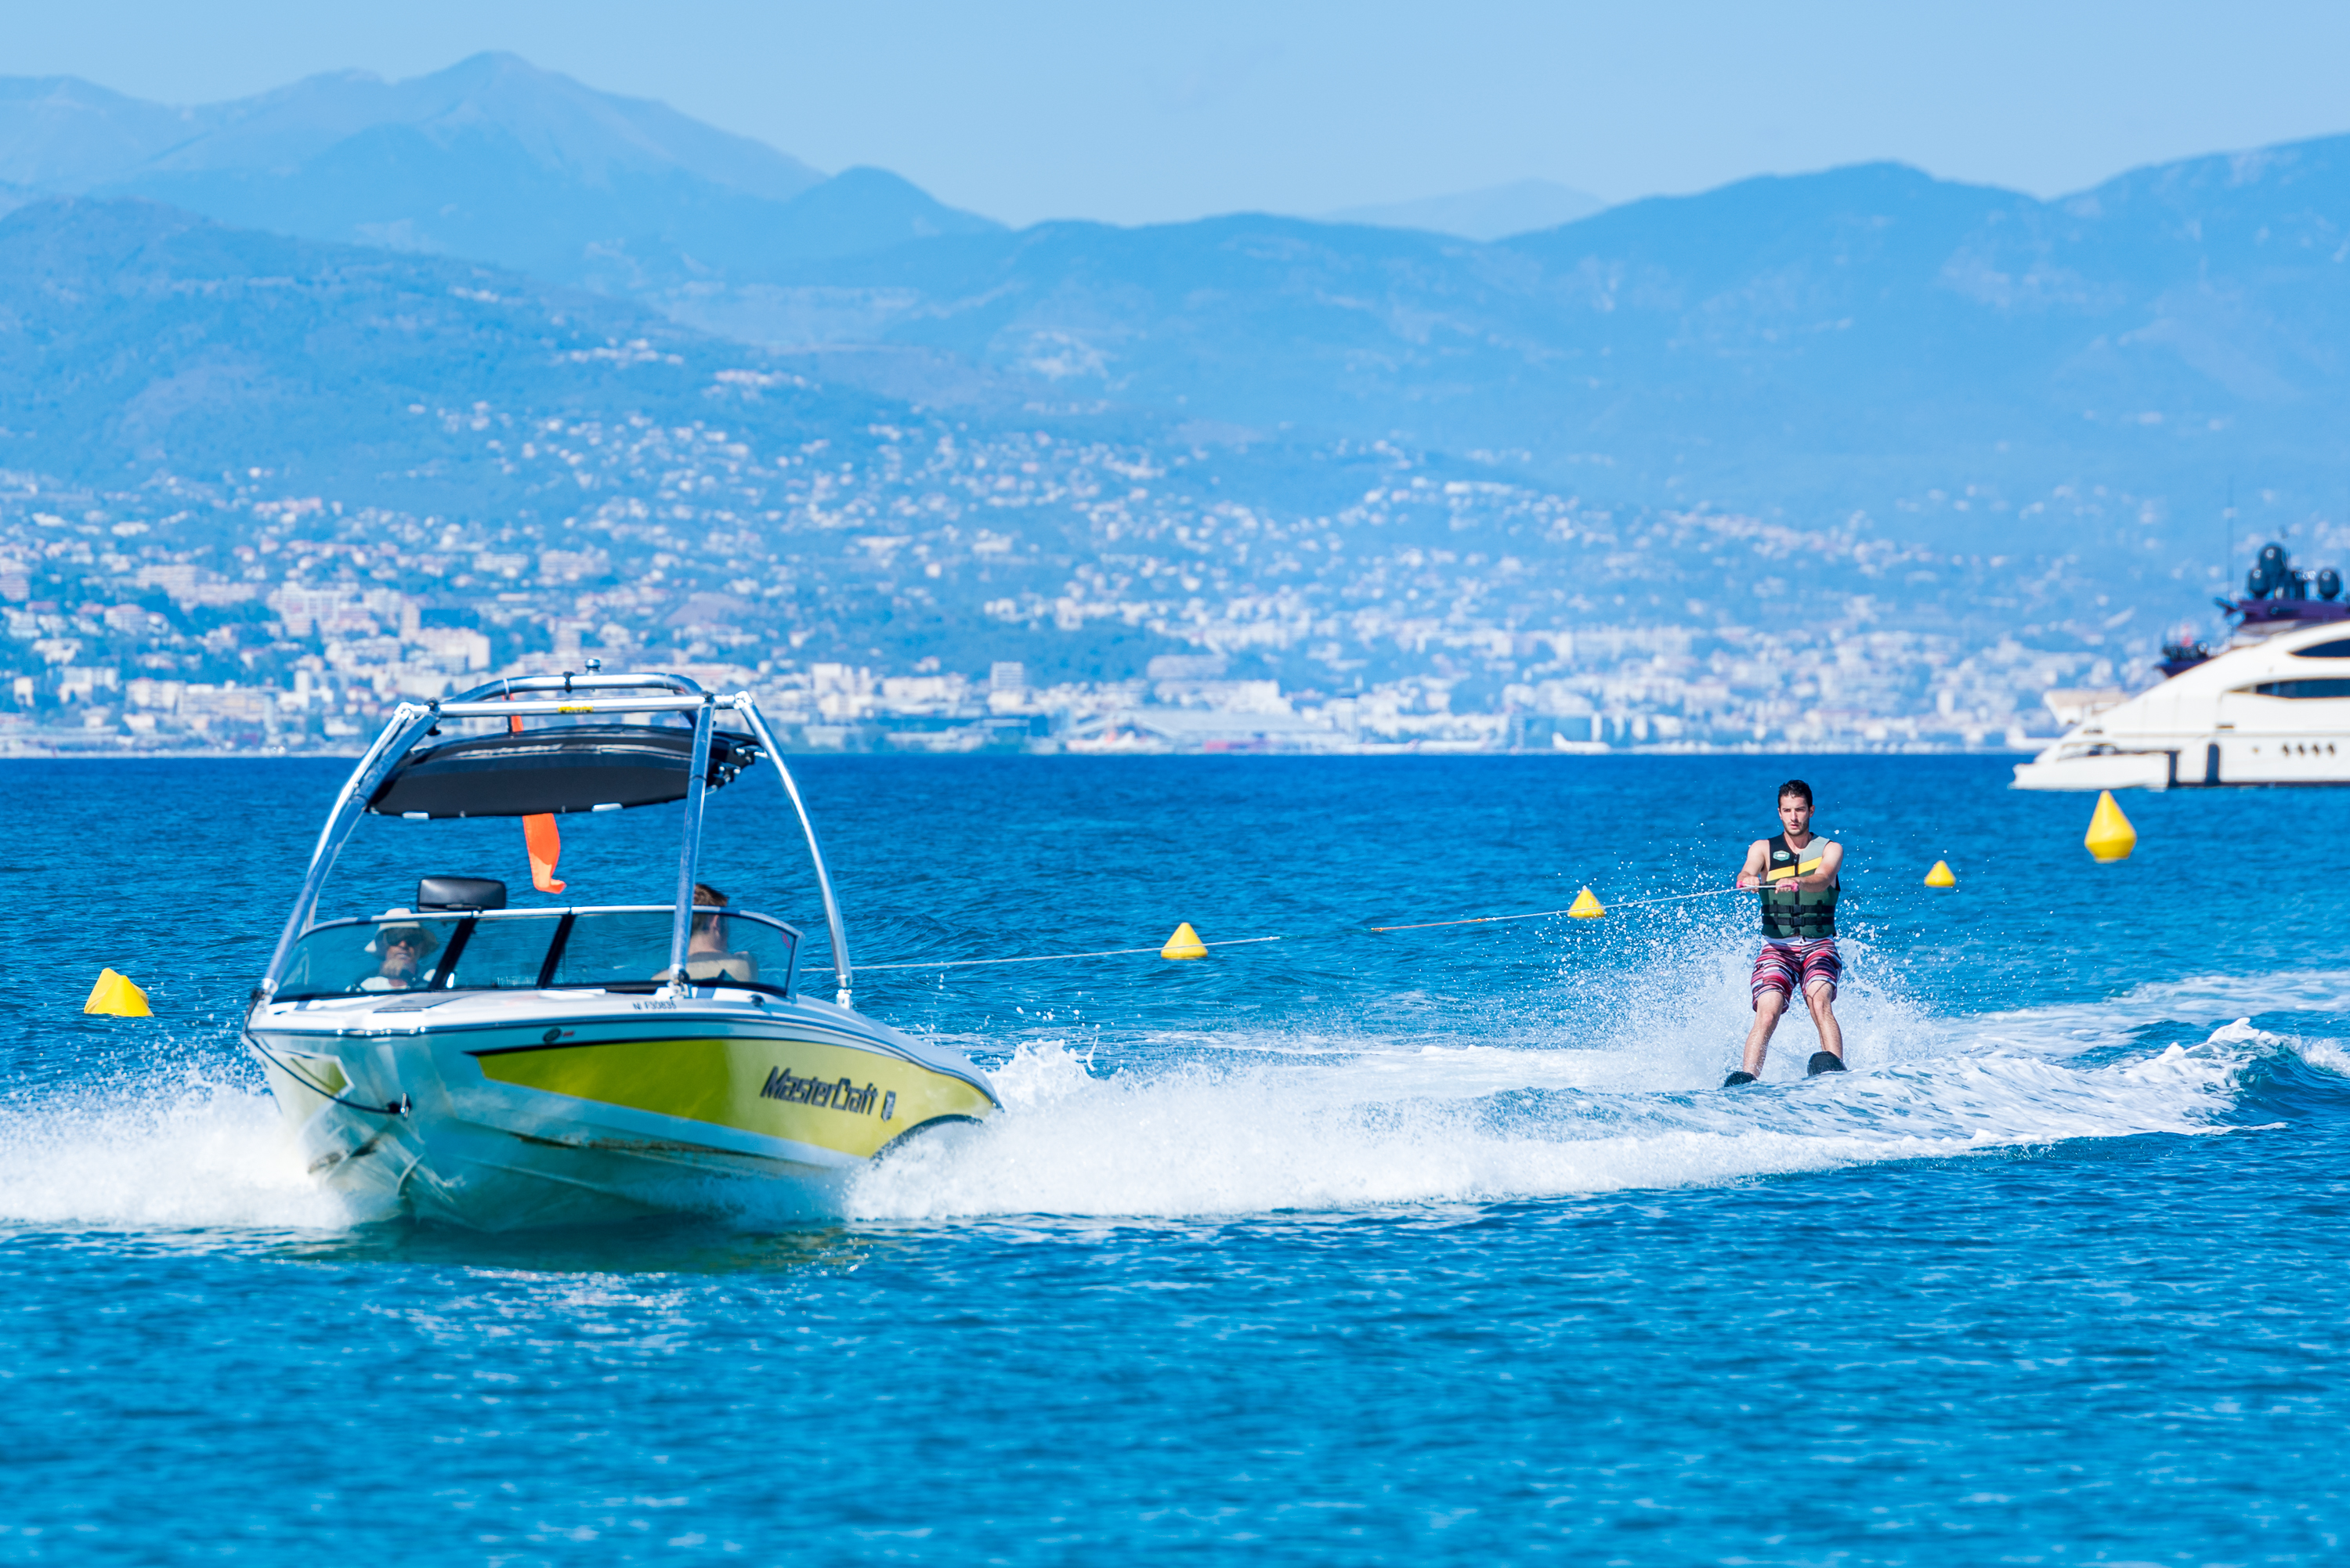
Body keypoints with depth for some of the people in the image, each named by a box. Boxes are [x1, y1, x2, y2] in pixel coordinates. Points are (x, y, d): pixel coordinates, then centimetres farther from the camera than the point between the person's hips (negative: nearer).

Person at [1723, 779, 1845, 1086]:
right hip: (1777, 947, 1)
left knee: (1820, 1002, -29)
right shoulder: (1764, 848, 11)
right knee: (1768, 1012, -22)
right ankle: (1746, 1078, -32)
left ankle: (1834, 1067, -44)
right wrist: (1748, 880, -36)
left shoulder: (1830, 849, 7)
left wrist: (1797, 882, -38)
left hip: (1819, 946, -1)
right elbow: (1746, 873, -10)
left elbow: (1822, 879, -15)